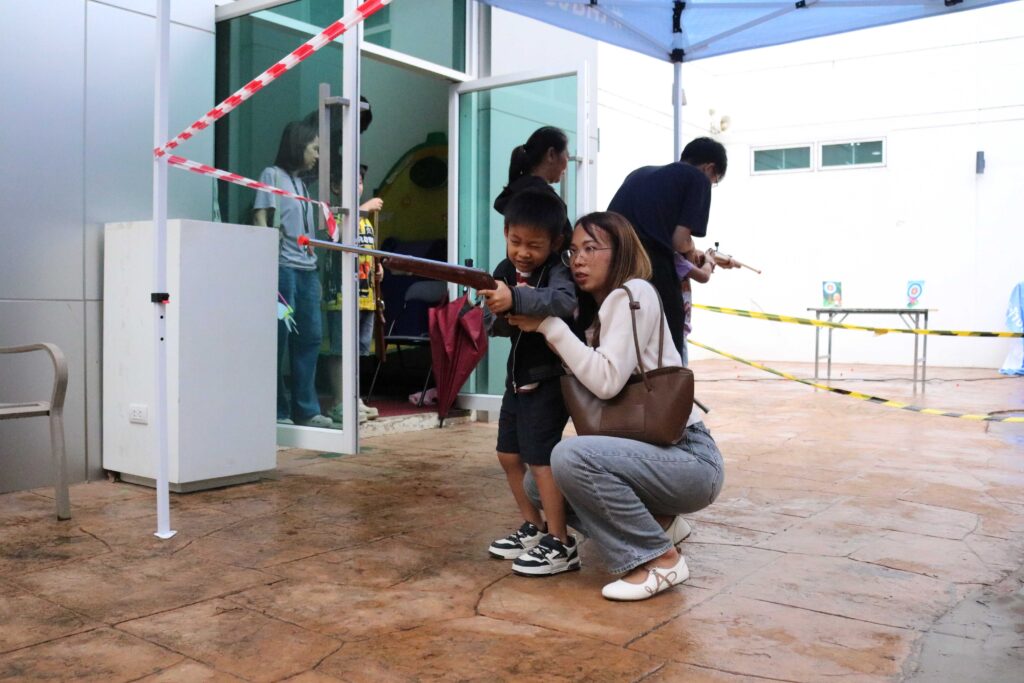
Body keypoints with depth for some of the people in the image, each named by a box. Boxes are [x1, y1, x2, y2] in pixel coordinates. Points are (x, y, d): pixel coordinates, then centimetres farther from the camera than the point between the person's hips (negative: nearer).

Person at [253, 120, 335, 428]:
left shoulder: (301, 183, 22)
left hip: (307, 270, 8)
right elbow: (260, 219, -5)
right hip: (282, 267, -8)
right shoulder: (272, 175, 2)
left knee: (310, 337, 6)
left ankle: (305, 409, 12)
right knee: (279, 338, -5)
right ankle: (277, 410, 1)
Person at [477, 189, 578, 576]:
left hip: (548, 380, -8)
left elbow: (564, 301, -40)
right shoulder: (504, 271, 3)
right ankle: (534, 528, 30)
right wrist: (502, 315, -25)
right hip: (518, 377, 8)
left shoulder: (556, 272, -17)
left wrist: (515, 301, -53)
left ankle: (560, 545, 3)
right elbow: (491, 321, -2)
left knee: (541, 460, -7)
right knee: (509, 456, 15)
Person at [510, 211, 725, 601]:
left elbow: (606, 381, -23)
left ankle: (660, 558, -13)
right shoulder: (593, 311, 16)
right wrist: (527, 318, -9)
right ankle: (659, 521, 13)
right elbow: (581, 378, 1)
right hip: (651, 454, 9)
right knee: (539, 484, 9)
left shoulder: (634, 294, -11)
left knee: (571, 457, -30)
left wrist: (548, 324, -17)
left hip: (690, 458, -9)